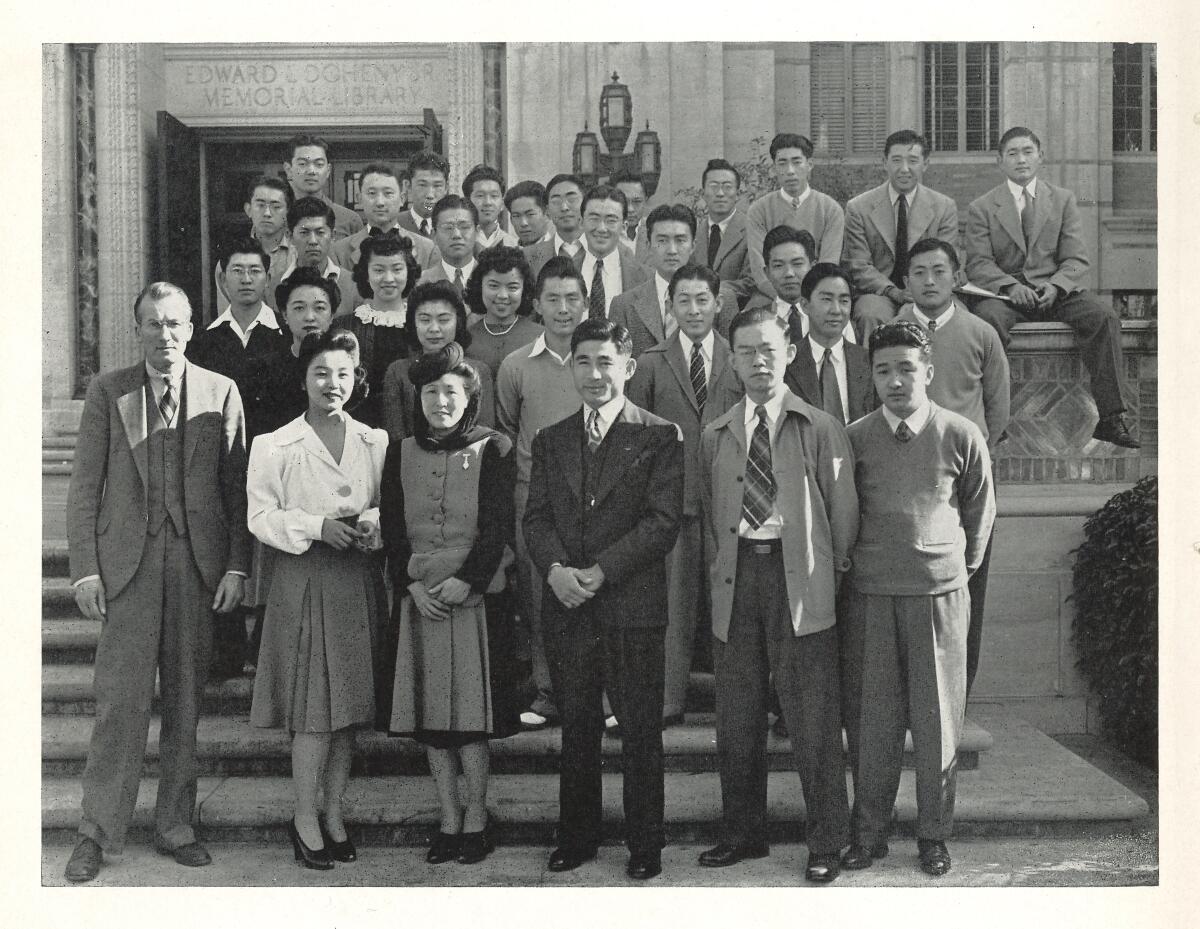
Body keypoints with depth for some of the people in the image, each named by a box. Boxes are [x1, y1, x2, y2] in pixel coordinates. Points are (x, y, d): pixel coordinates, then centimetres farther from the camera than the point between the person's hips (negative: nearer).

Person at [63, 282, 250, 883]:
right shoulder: (107, 391, 6)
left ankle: (175, 826, 19)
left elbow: (237, 488, 5)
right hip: (128, 561, -1)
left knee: (186, 701, 7)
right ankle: (98, 833, 9)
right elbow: (85, 487, 4)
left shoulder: (221, 393, 7)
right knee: (120, 700, -3)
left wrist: (237, 565, -2)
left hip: (199, 562, 1)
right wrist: (85, 568, -3)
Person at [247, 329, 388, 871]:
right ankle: (305, 817, 9)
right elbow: (261, 516, -4)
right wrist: (317, 527, -18)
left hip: (360, 581, 4)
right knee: (314, 707, -4)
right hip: (304, 582, -4)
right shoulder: (274, 446, 0)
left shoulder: (376, 442, 11)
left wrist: (373, 523, -9)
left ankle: (334, 812, 20)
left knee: (349, 703, 8)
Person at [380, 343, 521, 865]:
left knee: (471, 714, -3)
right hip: (418, 597, 3)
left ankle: (476, 820, 9)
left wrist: (466, 581, -14)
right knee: (429, 713, 5)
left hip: (475, 596, -3)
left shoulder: (492, 451, 1)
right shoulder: (401, 455, 11)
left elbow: (498, 527, -4)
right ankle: (449, 820, 15)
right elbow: (392, 529, 7)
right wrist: (412, 585, -6)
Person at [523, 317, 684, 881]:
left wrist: (599, 572, -16)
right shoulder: (550, 441, 13)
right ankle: (577, 837, 25)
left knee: (640, 731, 4)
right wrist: (556, 569, -13)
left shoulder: (660, 437, -1)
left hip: (632, 606, -3)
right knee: (576, 728, 13)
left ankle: (645, 845, 17)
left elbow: (662, 522, -9)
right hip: (566, 606, 4)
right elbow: (536, 518, 7)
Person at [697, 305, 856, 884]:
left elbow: (843, 511, 4)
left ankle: (826, 843, 12)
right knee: (736, 717, 10)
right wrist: (719, 571, 9)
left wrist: (834, 574, 1)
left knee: (813, 718, -1)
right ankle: (742, 833, 24)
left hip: (800, 581, -3)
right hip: (735, 579, 4)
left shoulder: (821, 429, 3)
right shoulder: (715, 436, 13)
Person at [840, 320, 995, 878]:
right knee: (871, 718, 5)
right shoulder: (853, 438, 1)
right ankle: (868, 835, 17)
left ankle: (934, 836, 20)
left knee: (937, 718, 6)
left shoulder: (961, 437, -1)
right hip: (869, 595, 1)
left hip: (939, 592, -1)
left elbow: (981, 509, 13)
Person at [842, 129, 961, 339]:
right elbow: (858, 266, -1)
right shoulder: (858, 208, 4)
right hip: (878, 292, -1)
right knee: (871, 316, -34)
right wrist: (893, 291, -18)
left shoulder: (945, 207, 7)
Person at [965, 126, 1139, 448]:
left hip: (1054, 291, 2)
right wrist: (1010, 287, -21)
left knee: (1105, 317, -24)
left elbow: (1076, 259, 6)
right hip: (1003, 292, -2)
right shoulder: (981, 208, 8)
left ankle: (1110, 418, -23)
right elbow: (978, 263, -2)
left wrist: (1055, 286, -16)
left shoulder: (1063, 200, 14)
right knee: (989, 318, -36)